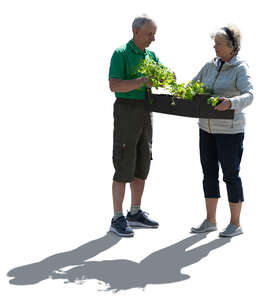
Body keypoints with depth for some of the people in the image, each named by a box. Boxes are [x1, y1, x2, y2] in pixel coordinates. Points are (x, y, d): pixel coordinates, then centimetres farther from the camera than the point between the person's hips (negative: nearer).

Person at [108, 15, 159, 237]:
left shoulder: (151, 55, 13)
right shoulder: (121, 54, -10)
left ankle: (135, 214, 21)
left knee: (142, 165, 11)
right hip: (126, 112, -8)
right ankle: (118, 219, -1)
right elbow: (114, 86, -20)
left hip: (145, 114, 8)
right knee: (124, 167, -7)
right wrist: (142, 82, -29)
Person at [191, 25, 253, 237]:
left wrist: (230, 103, -43)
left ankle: (236, 224, 11)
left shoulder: (240, 69, -10)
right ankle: (210, 221, 20)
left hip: (230, 131, -7)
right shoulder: (210, 67, 9)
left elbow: (248, 96, -24)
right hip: (207, 129, 7)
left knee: (231, 175, 0)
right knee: (209, 173, 10)